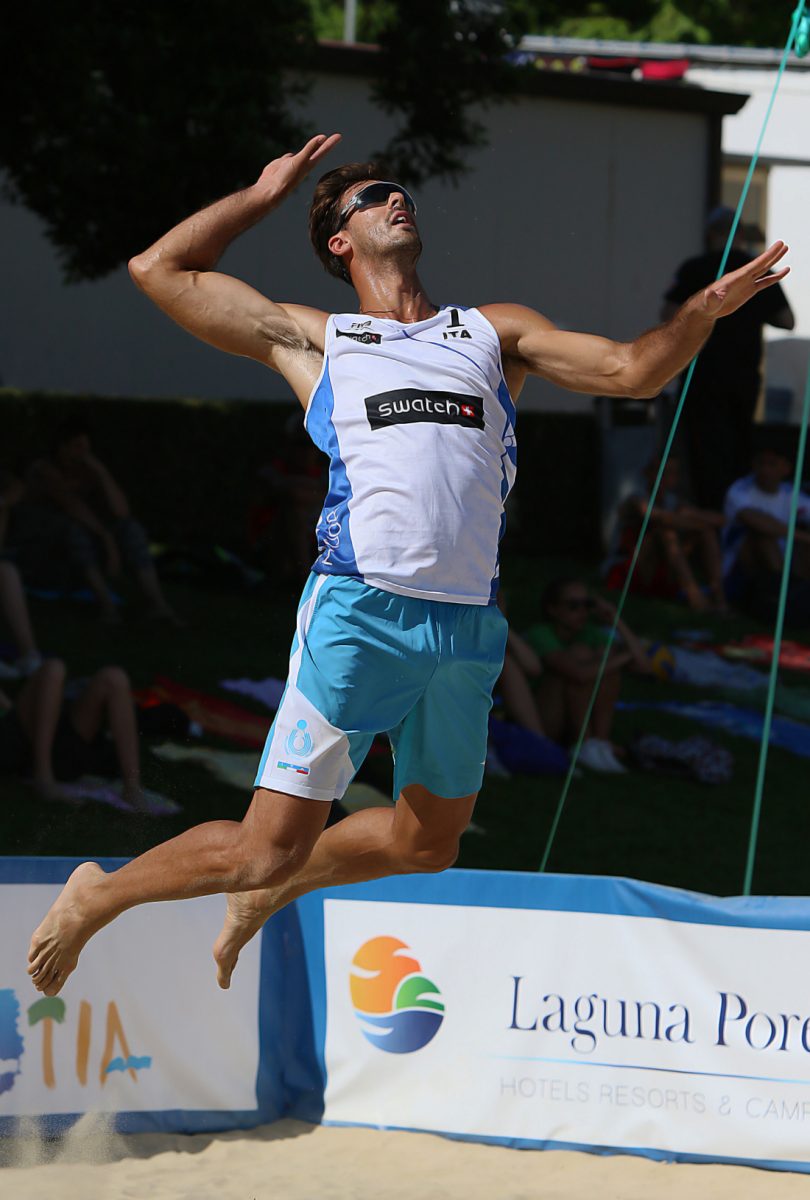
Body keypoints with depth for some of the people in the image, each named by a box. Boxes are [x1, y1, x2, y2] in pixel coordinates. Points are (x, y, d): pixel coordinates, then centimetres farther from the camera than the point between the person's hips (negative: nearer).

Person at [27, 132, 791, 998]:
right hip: (358, 615, -4)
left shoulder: (494, 333, 22)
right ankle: (97, 897, 15)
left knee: (426, 845, 14)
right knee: (268, 849, -6)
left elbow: (632, 370, 16)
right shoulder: (313, 339, 16)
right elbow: (159, 269, 19)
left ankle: (266, 894, 37)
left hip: (468, 627, 4)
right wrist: (266, 194, 25)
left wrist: (704, 310, 0)